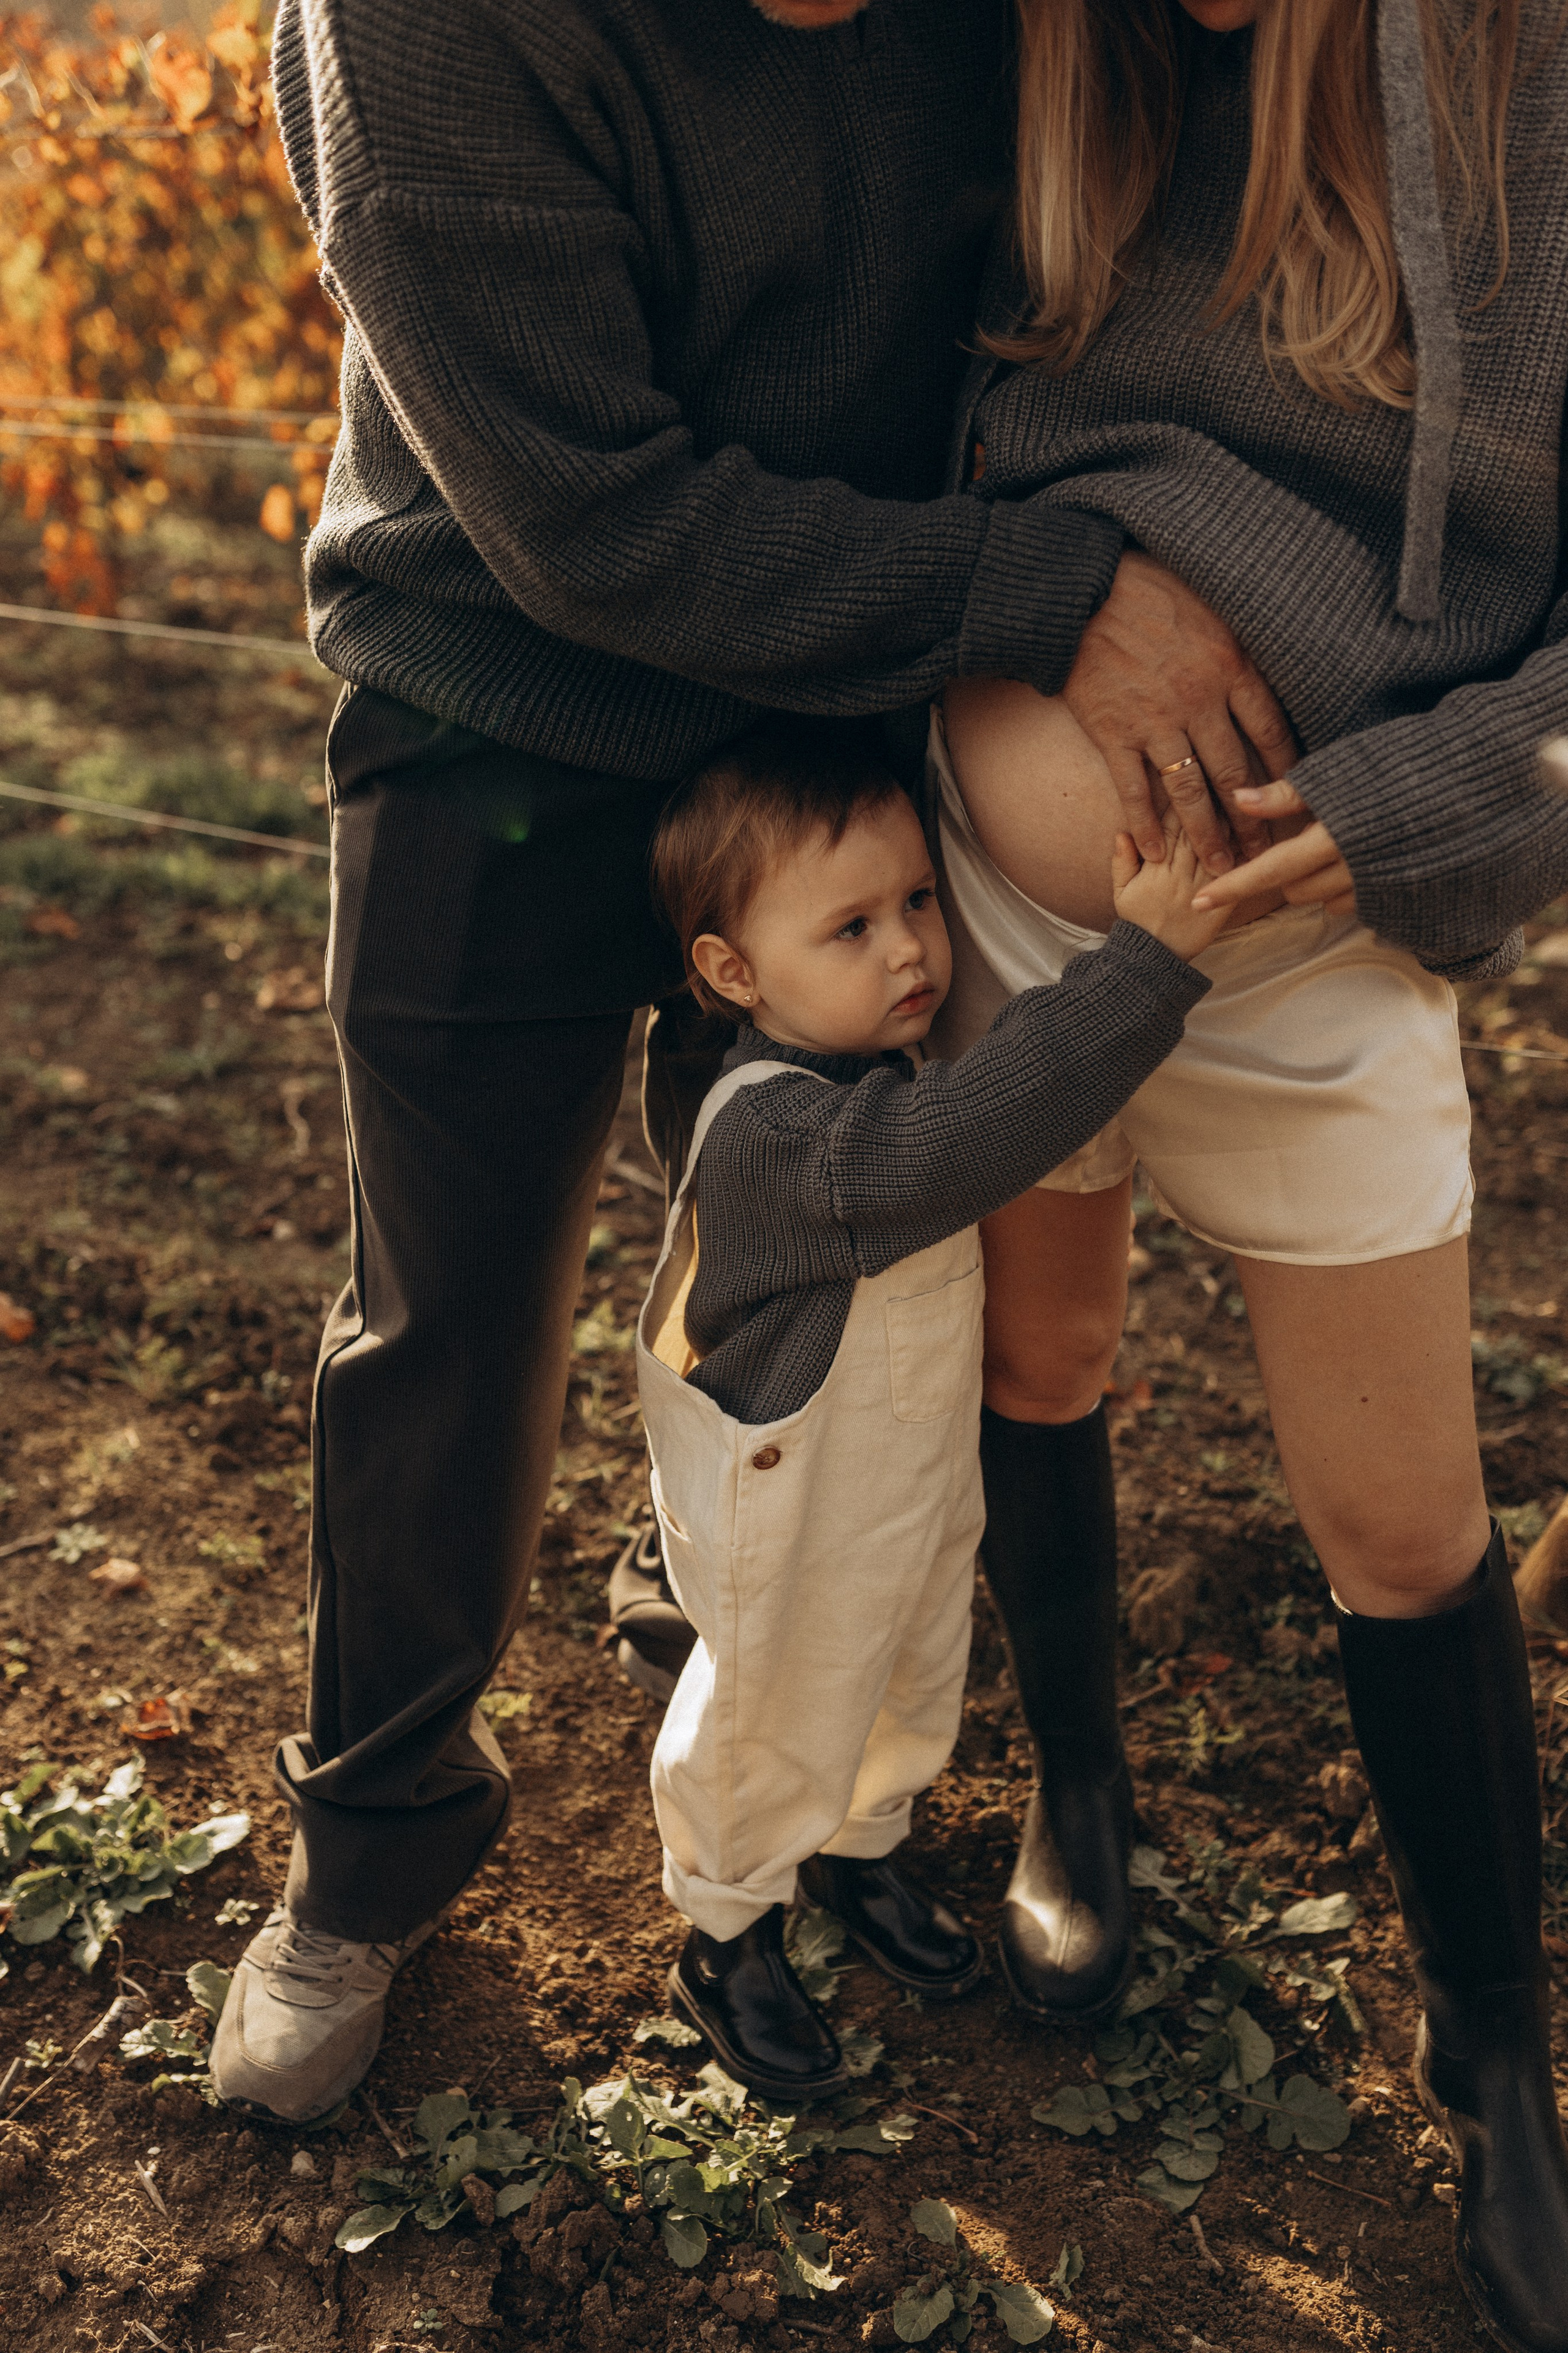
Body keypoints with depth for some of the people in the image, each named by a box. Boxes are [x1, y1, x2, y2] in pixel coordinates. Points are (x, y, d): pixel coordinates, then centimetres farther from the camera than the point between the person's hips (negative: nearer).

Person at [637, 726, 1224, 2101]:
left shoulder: (878, 1065, -7)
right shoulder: (772, 1127, -37)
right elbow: (944, 1150, -53)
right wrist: (1143, 967, -54)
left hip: (919, 1477, 8)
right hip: (785, 1510, -8)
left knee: (912, 1684, 28)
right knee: (775, 1721, 16)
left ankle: (862, 1849, 57)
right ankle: (727, 1940, 42)